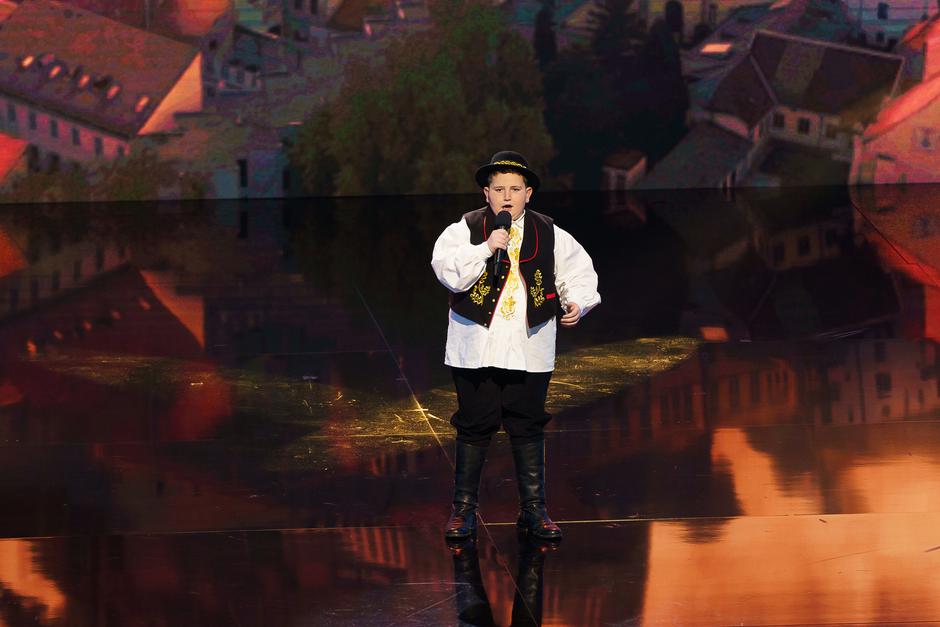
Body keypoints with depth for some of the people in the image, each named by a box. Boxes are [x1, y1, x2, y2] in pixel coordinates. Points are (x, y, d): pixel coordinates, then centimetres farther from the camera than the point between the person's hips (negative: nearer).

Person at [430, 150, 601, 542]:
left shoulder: (549, 235, 6)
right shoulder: (465, 230, -1)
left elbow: (579, 270, 16)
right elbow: (448, 272, -14)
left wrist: (577, 304, -1)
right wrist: (487, 247, -20)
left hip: (530, 351, 2)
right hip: (476, 349, -2)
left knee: (528, 428, 7)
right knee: (474, 428, 3)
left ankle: (533, 510, 16)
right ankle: (463, 510, 13)